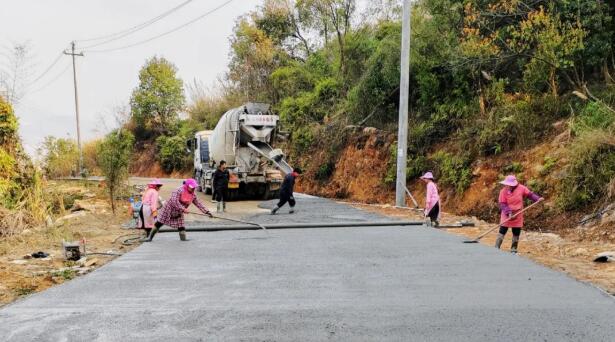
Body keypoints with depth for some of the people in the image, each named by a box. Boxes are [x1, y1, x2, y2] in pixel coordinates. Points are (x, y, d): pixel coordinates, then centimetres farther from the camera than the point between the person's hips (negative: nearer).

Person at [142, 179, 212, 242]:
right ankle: (150, 237, 12)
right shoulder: (179, 190, -24)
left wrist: (207, 212, -10)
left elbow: (199, 204, -2)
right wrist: (183, 209, -37)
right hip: (168, 209, -5)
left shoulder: (193, 195, -5)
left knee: (181, 226, -4)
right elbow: (174, 201, -34)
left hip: (178, 213, 5)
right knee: (159, 223, 0)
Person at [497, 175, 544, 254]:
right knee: (502, 232, -4)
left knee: (516, 233, 10)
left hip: (518, 215, 2)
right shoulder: (503, 191, -14)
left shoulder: (521, 188, -10)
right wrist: (508, 213, -25)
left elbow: (530, 194, 3)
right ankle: (496, 248, 1)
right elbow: (502, 204, -15)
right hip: (507, 215, -2)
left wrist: (538, 198, -12)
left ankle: (513, 249, 24)